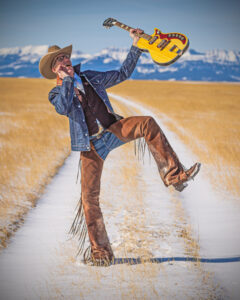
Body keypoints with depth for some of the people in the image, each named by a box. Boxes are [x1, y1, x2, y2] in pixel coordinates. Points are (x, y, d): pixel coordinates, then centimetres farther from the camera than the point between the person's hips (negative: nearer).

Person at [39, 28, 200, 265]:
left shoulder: (90, 77, 15)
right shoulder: (56, 94, 6)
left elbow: (122, 73, 20)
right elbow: (63, 109, -17)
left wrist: (136, 46, 15)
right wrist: (67, 79, -11)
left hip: (114, 129, 2)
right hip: (91, 144, -2)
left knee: (147, 123, -26)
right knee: (89, 196, -7)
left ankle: (173, 175, -27)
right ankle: (99, 250, 4)